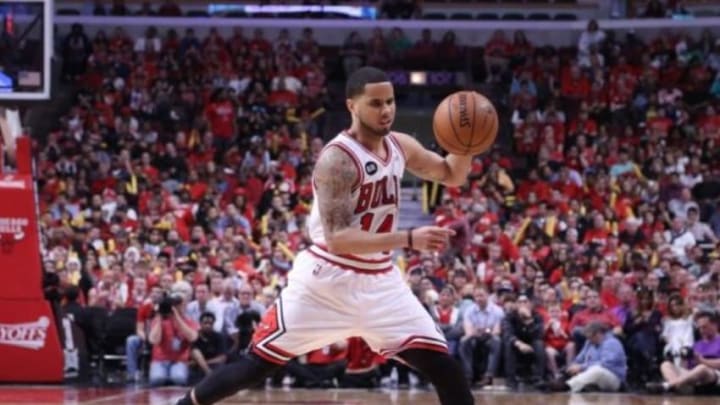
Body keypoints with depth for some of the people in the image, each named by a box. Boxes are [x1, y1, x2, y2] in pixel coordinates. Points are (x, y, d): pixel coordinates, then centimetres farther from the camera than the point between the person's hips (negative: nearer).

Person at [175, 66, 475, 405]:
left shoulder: (400, 146, 2)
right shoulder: (337, 159, -19)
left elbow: (452, 176, 18)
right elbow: (337, 237, -27)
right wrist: (409, 239, -34)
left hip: (378, 281, 6)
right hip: (326, 280, -6)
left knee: (442, 366, -4)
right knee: (258, 364, -3)